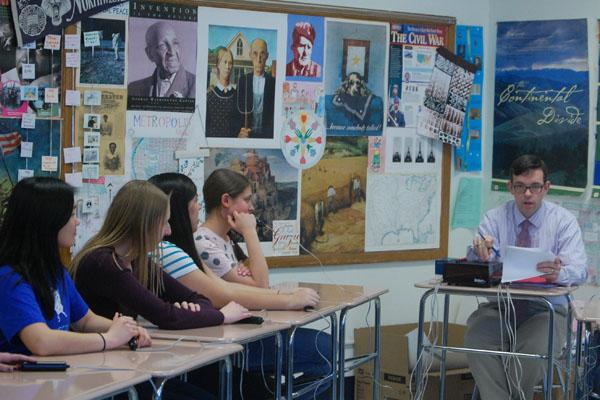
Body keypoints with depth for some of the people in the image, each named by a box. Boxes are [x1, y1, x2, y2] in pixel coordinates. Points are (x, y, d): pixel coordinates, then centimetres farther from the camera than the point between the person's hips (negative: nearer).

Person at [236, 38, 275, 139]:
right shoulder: (243, 81, 5)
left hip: (267, 135, -1)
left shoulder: (273, 82, 0)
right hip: (246, 134, 1)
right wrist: (240, 131, -10)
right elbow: (238, 109, 6)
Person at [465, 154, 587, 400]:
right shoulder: (494, 219, 5)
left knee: (534, 347, -33)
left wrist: (558, 272, -37)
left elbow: (577, 270, -13)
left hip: (546, 310, -2)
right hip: (499, 307, 2)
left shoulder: (564, 221, 0)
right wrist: (481, 254, -33)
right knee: (475, 338, -30)